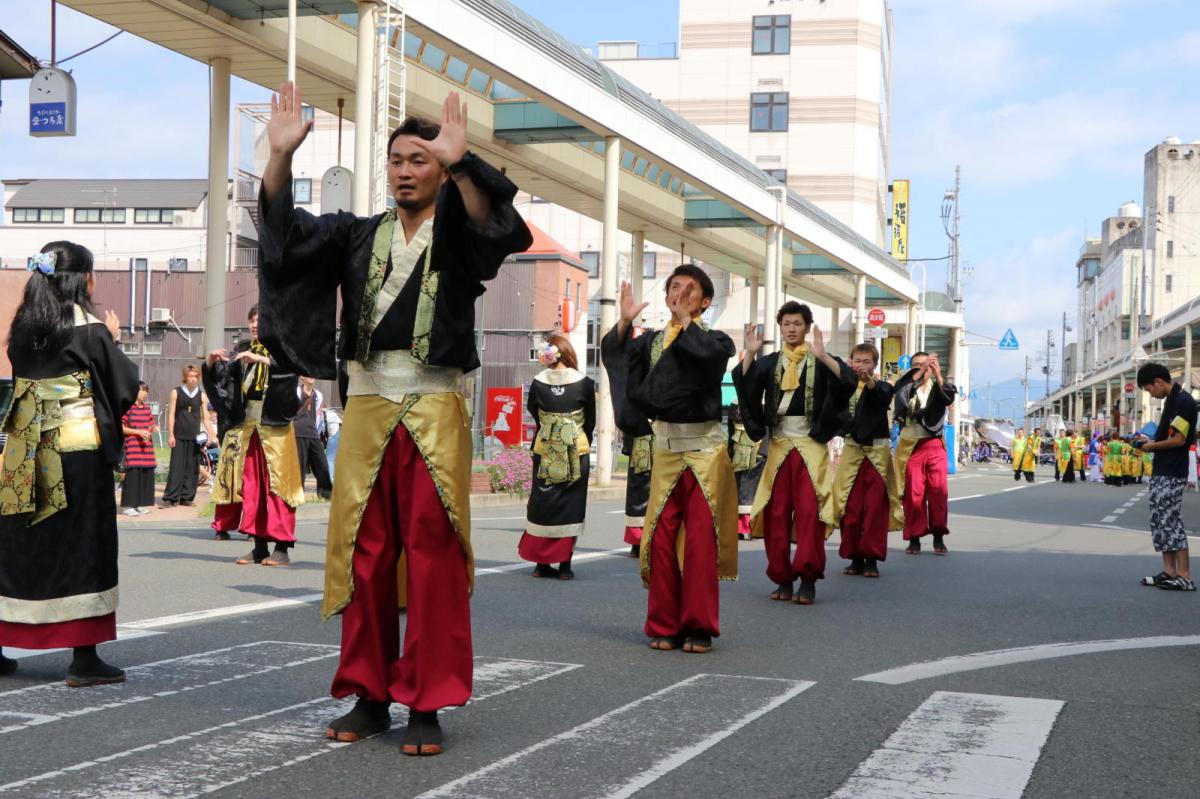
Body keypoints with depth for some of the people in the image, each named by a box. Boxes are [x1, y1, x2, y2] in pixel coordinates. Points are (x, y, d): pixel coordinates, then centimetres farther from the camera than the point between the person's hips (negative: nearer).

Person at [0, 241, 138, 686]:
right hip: (79, 449, -5)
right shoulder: (91, 331, -10)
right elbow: (125, 386, -5)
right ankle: (84, 658, 0)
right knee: (83, 545, 0)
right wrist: (113, 341, 10)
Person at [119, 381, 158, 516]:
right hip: (132, 446, -6)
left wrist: (152, 429, -1)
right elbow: (121, 428, -7)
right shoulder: (128, 407, -6)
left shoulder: (146, 407, 14)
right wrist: (138, 432, -15)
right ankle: (128, 506, -4)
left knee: (146, 474, 5)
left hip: (147, 446, 6)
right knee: (132, 474, -9)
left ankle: (140, 504, 14)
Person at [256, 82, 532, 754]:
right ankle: (370, 696, 15)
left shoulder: (457, 234, 4)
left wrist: (459, 164, -36)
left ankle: (428, 705, 2)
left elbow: (499, 228, -19)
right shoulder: (359, 235, 14)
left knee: (432, 555, -3)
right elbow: (287, 230, 1)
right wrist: (281, 156, -16)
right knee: (366, 554, 6)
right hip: (367, 404, 4)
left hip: (435, 409, -3)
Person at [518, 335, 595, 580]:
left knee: (542, 502, 11)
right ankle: (564, 564, 0)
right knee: (570, 505, 4)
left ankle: (541, 563, 11)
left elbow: (534, 414, 7)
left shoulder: (538, 383, -3)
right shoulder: (584, 383, -5)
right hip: (576, 451, -1)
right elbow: (590, 421, 3)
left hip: (544, 451, 1)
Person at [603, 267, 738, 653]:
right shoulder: (651, 340, 10)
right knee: (661, 539, 2)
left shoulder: (715, 339, 0)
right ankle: (665, 626, 11)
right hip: (665, 448, 3)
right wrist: (624, 322, -21)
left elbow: (711, 351, -24)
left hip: (704, 449, -3)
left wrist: (685, 320, -16)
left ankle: (699, 627, 3)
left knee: (700, 541, -5)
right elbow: (613, 355, -6)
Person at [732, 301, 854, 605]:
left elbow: (849, 379, -15)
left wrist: (822, 355, -28)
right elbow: (745, 383, -7)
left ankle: (808, 579, -6)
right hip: (779, 445, 3)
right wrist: (750, 354, -22)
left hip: (811, 446, -3)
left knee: (809, 511, -10)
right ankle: (782, 579, 8)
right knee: (776, 513, 1)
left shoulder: (820, 361, 2)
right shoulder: (769, 362, 9)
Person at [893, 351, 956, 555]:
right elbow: (901, 391, -15)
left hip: (934, 444, 1)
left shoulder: (937, 386, 9)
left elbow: (948, 399, -12)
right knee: (913, 493, -3)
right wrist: (920, 371, -27)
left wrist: (938, 375, -28)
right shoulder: (905, 387, 9)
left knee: (939, 490, -6)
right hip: (911, 445, 0)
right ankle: (914, 538, 2)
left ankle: (938, 536, 3)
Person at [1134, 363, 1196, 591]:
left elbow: (1178, 440, -19)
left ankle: (1185, 577, -9)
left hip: (1172, 475, -10)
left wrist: (1153, 446, -7)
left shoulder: (1183, 401, -15)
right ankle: (1169, 572, 15)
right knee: (1158, 522, 11)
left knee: (1171, 522, -10)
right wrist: (1150, 441, 9)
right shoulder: (1171, 400, 14)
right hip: (1160, 472, 10)